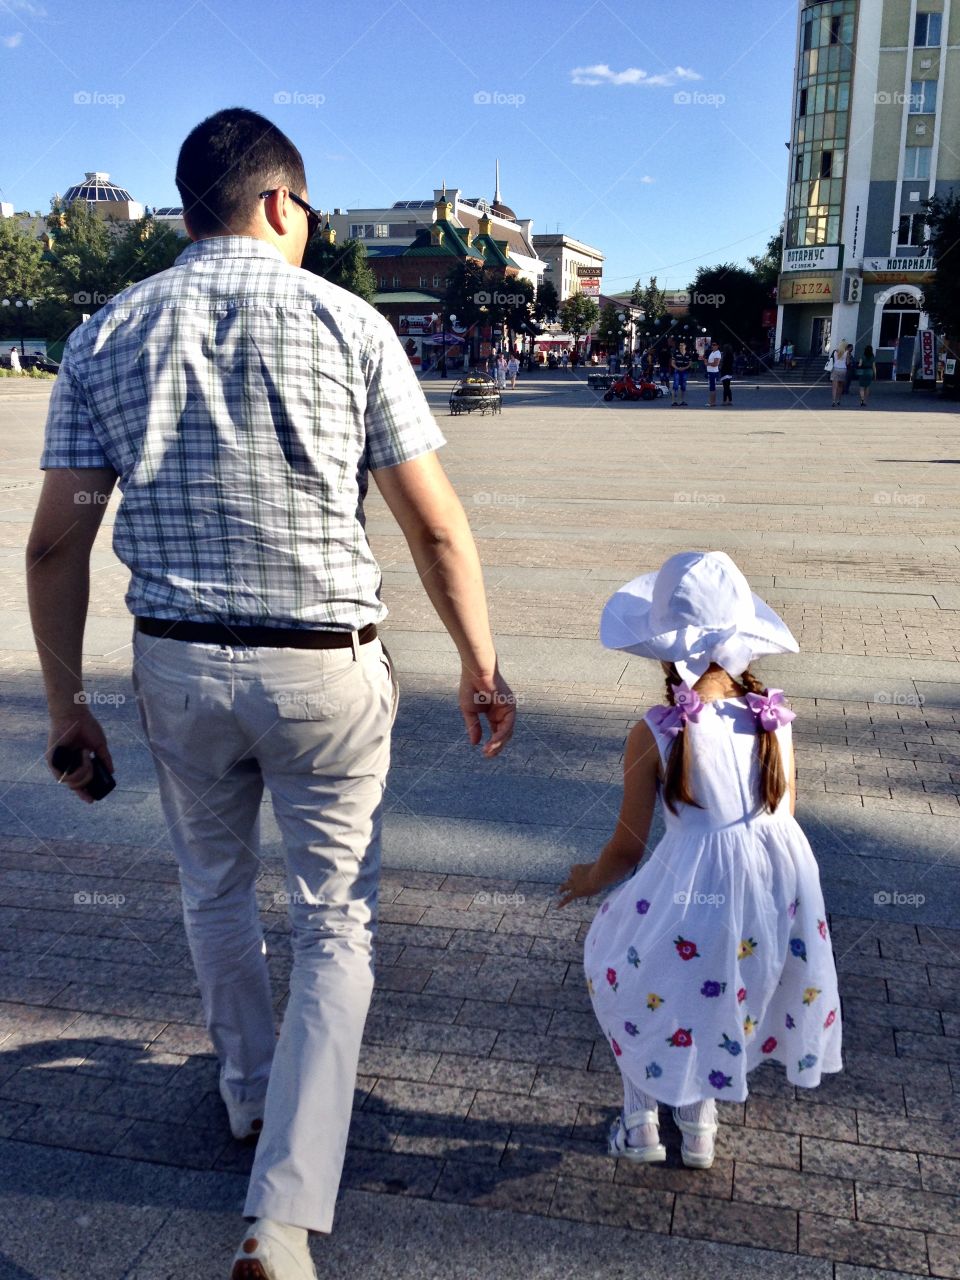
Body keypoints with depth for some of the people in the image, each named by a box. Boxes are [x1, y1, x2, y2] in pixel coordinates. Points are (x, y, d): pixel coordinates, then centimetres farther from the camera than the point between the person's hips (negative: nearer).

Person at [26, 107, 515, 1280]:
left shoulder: (105, 336, 3)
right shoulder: (346, 323, -4)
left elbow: (55, 543, 0)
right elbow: (436, 526, -5)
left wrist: (66, 701, 9)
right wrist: (480, 664, 6)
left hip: (178, 665, 3)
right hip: (323, 669, -2)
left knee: (214, 887, 26)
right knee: (337, 927, 10)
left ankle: (252, 1093, 47)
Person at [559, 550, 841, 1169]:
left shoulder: (656, 734, -13)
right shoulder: (775, 720, -1)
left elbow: (627, 850, -6)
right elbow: (783, 815, 10)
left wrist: (588, 879, 15)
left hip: (696, 897, -4)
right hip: (782, 893, 4)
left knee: (621, 959, 24)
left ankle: (640, 1121, 34)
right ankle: (700, 1118, 42)